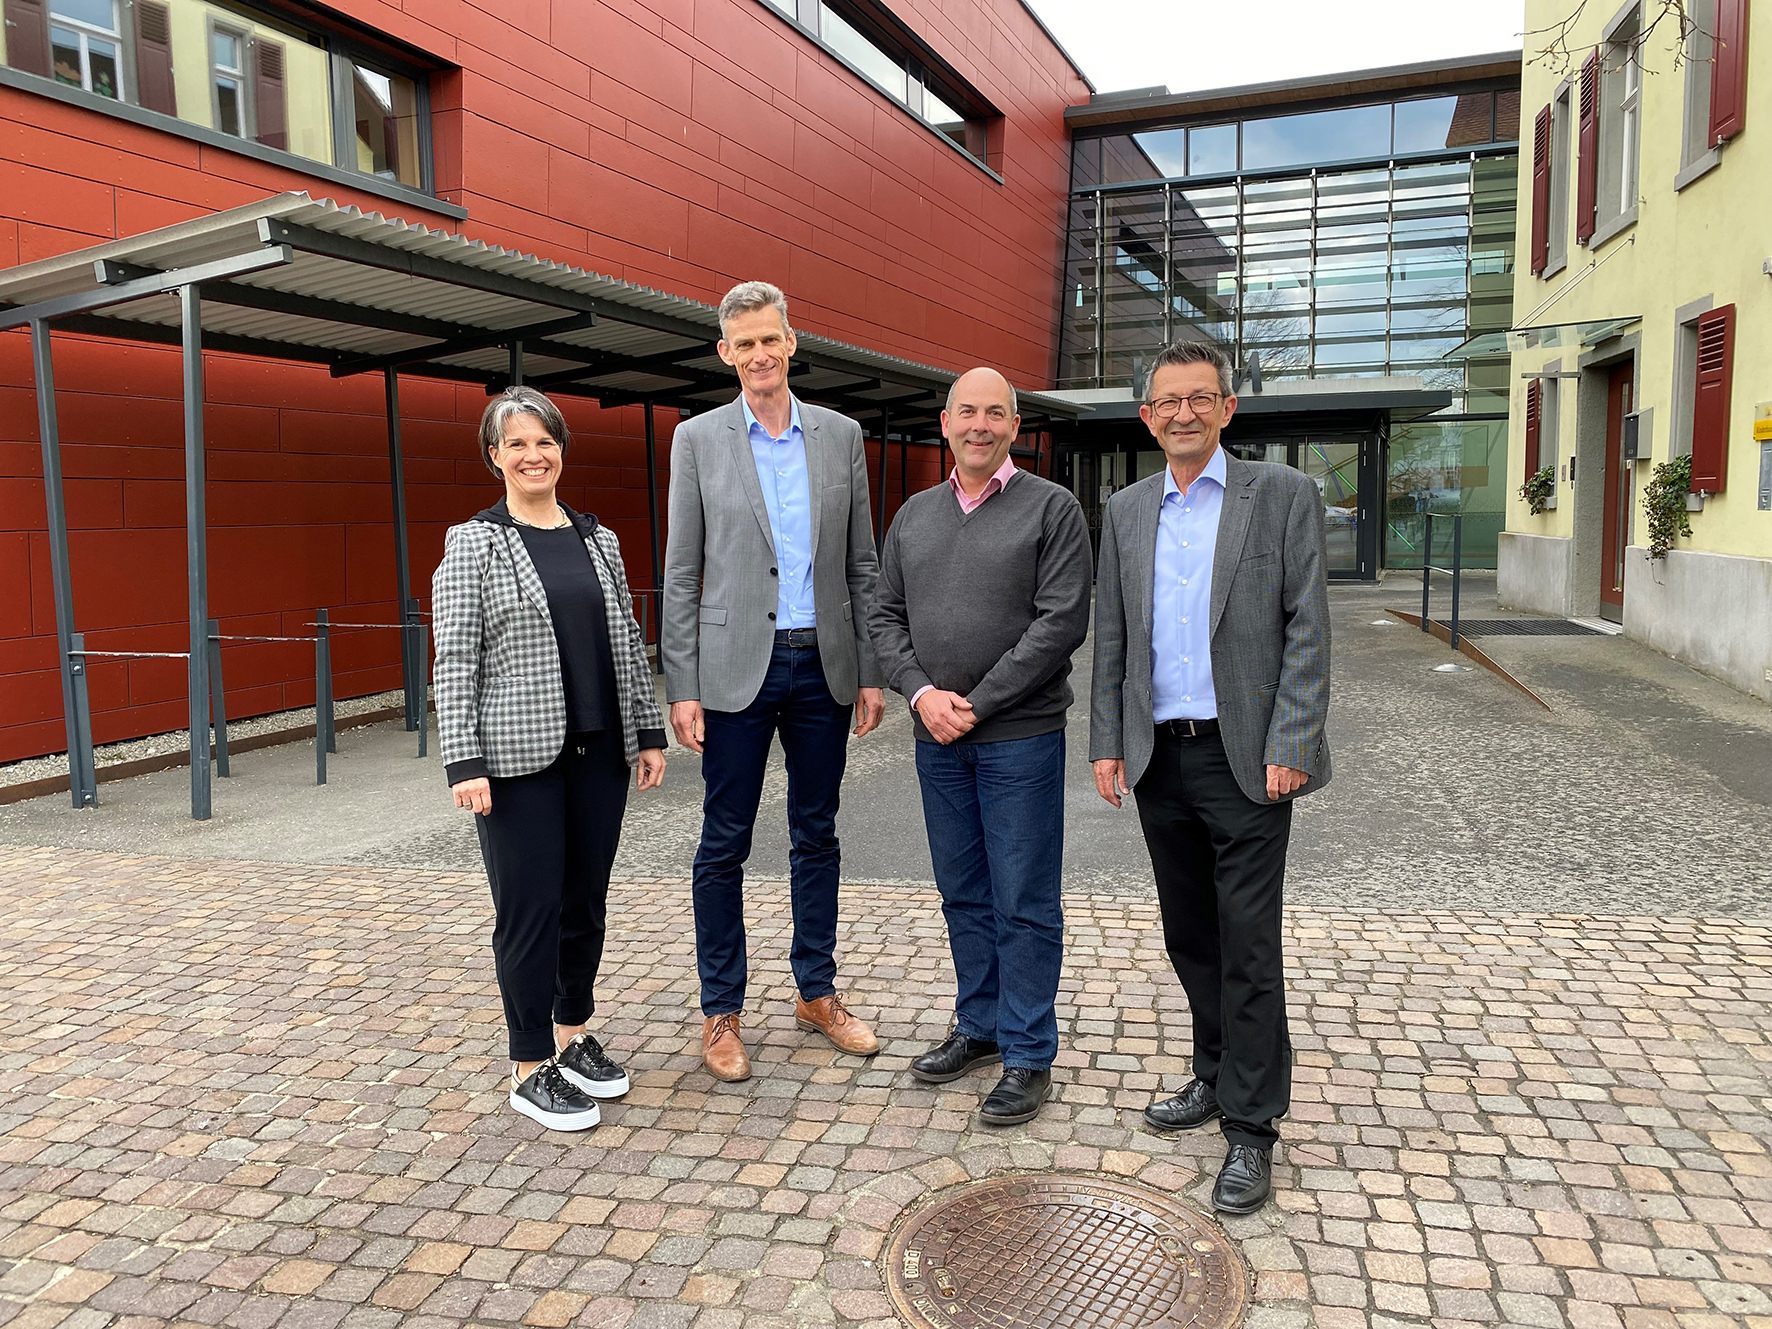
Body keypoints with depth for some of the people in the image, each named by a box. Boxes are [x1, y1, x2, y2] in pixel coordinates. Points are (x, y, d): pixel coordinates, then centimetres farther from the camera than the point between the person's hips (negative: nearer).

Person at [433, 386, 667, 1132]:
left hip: (597, 752, 5)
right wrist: (464, 763, -14)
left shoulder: (598, 540, 10)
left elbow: (627, 644, 13)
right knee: (530, 910, 2)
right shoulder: (472, 544, -4)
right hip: (519, 757, -4)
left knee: (586, 901, 13)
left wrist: (648, 732, 10)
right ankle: (530, 1069, 17)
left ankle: (573, 1035, 32)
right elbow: (454, 660, -8)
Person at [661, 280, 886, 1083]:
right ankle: (720, 1013, 18)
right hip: (737, 666, -2)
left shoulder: (840, 435, 7)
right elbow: (680, 574, -1)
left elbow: (860, 565, 8)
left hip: (823, 665, 2)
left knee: (816, 834, 12)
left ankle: (816, 992, 27)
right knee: (725, 843, 4)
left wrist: (871, 672, 3)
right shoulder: (698, 439, 1)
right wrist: (682, 687, -7)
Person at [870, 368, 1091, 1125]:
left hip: (1020, 736, -5)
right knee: (962, 892, 15)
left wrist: (978, 704, -14)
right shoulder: (914, 515, 11)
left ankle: (1028, 1054, 15)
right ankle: (978, 1026, 31)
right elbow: (886, 617, 9)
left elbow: (1061, 622, -13)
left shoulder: (1051, 508, -4)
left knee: (1024, 901, 2)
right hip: (938, 738, 5)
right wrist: (920, 692, -8)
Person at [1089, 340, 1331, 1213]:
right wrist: (1107, 743, 6)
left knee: (1248, 945, -1)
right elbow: (1110, 636, 12)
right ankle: (1217, 1075, 33)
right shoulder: (1126, 511, 11)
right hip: (1159, 757, 5)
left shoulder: (1283, 496, -1)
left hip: (1245, 757, -4)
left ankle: (1250, 1129, 10)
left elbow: (1307, 628, -5)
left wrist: (1290, 745, -13)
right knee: (1189, 935, 15)